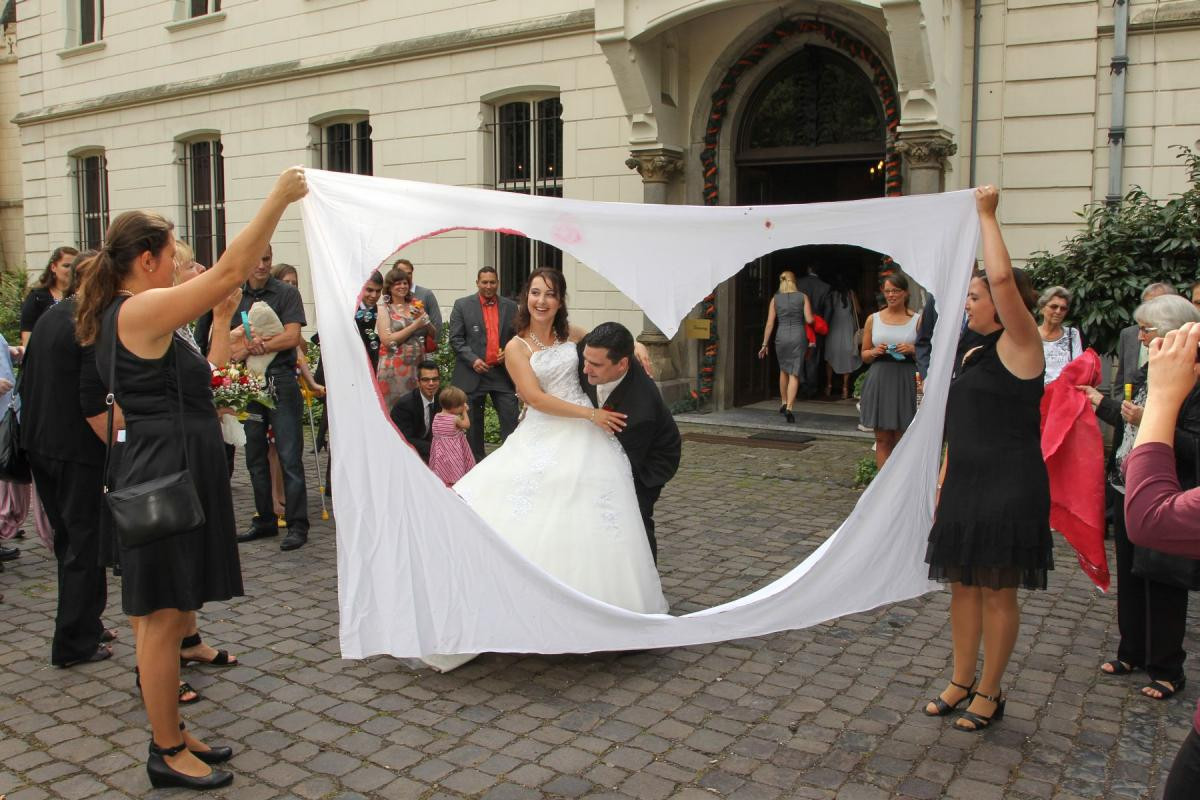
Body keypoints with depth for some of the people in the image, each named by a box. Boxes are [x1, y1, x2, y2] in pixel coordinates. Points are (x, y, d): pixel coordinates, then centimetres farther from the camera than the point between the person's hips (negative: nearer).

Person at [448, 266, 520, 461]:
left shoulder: (510, 307, 8)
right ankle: (477, 462, 20)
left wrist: (509, 352, -7)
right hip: (473, 373, -1)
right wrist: (473, 360, -14)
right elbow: (456, 339, -2)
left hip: (503, 372, 1)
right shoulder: (462, 305, 2)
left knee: (511, 419, -3)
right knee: (473, 423, 8)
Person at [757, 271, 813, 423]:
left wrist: (764, 344, 5)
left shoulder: (775, 299, 3)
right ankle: (789, 408, -12)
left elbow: (769, 323, 0)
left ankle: (784, 403, 30)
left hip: (782, 336, 2)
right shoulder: (803, 297, 0)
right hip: (798, 336, -2)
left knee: (784, 370, 22)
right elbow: (809, 320, -6)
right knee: (794, 374, -1)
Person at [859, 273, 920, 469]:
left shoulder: (917, 320, 6)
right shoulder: (873, 319, 11)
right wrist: (875, 352, -5)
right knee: (882, 439, 3)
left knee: (902, 440, -1)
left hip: (906, 382, -2)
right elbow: (864, 355, 16)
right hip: (879, 381, 2)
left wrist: (912, 350, -10)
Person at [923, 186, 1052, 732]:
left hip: (1009, 487, -8)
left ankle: (989, 694, 17)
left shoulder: (1020, 346, -11)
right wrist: (943, 485, 15)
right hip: (966, 484, 8)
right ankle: (962, 682, 28)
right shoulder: (974, 355, 14)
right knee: (963, 584, 14)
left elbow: (1003, 279, -27)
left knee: (998, 592, 3)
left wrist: (986, 214, -18)